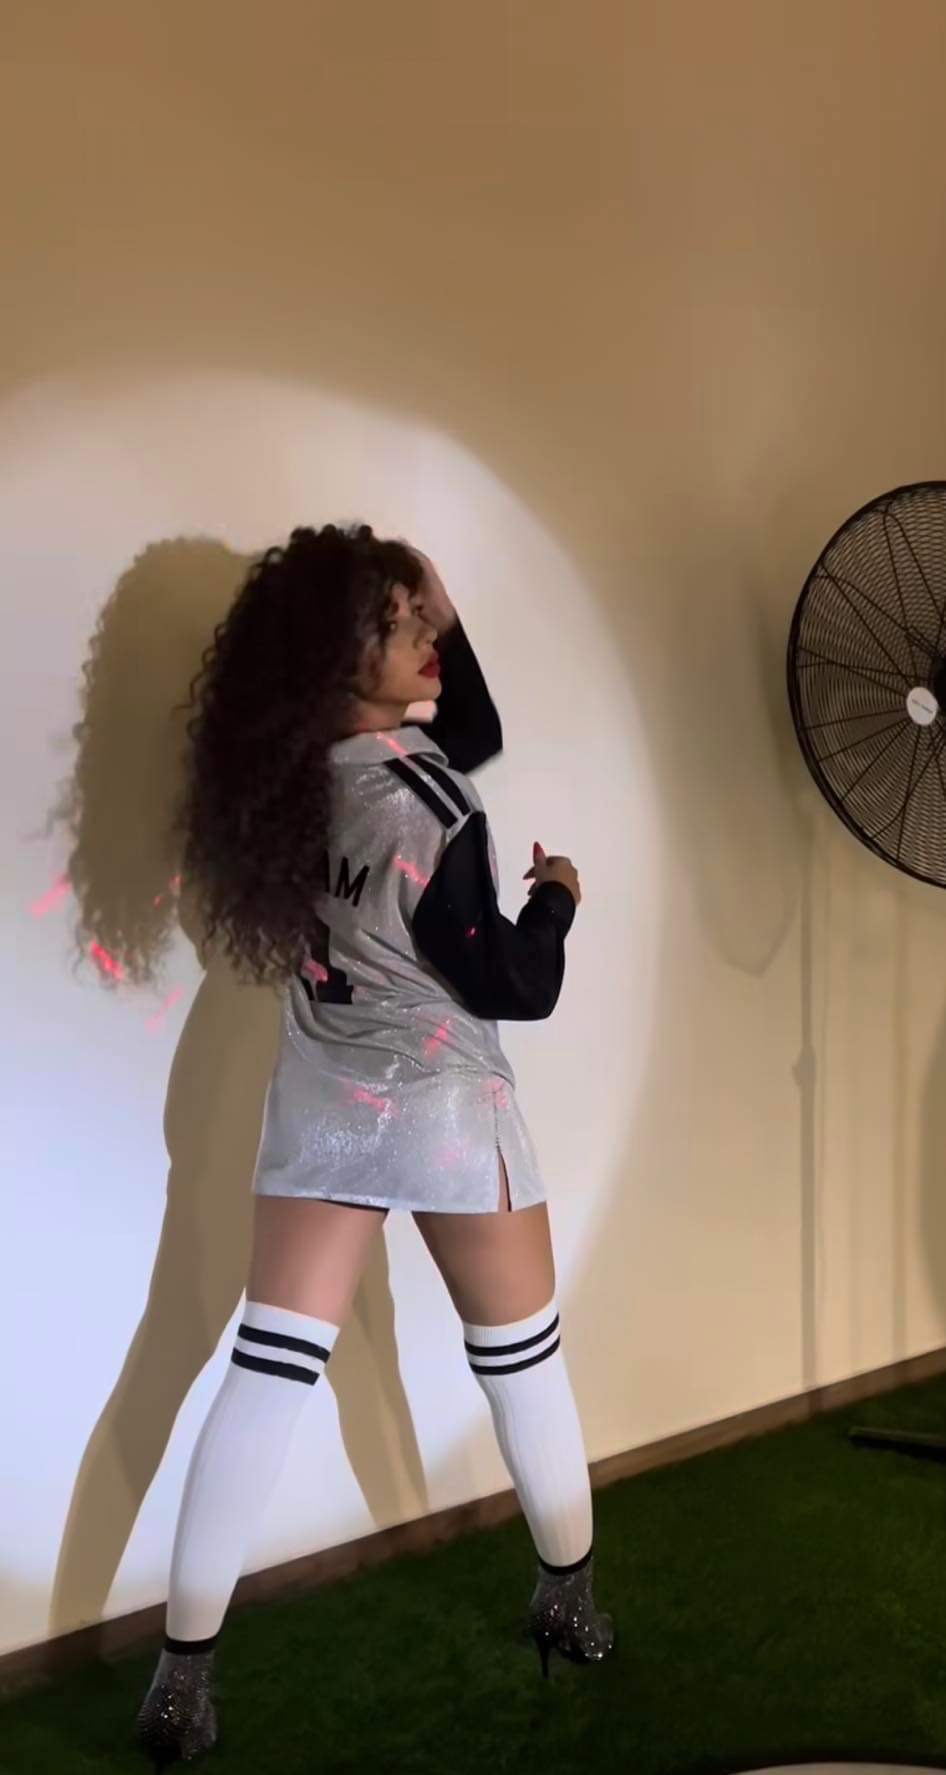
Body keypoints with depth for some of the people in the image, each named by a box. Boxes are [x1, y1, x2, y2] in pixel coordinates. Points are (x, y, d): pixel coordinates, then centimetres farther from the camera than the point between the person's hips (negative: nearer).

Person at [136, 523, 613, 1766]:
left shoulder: (288, 766, -1)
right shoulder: (417, 799, -22)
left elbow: (471, 742, 15)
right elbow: (514, 989, -17)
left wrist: (450, 625, 3)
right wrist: (557, 896, 0)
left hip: (317, 1100, 6)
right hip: (441, 1110, -6)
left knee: (269, 1370, 6)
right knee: (523, 1359, 15)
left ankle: (183, 1673, 10)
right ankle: (569, 1601, 33)